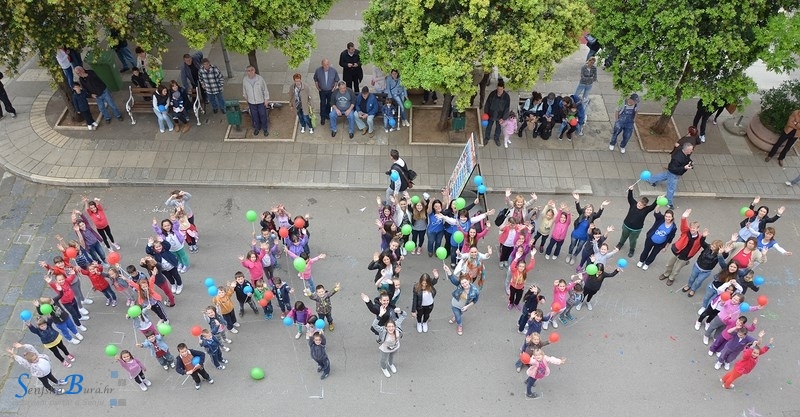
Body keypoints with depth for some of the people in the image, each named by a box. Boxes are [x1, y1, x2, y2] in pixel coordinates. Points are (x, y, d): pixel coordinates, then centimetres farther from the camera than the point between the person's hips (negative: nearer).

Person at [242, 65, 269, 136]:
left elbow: (265, 90, -9)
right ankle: (257, 128, 40)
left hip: (261, 101, -2)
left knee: (263, 115, 12)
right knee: (254, 116, 17)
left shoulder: (260, 78, -18)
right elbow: (244, 91, 5)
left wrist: (266, 100, -6)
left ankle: (265, 129, 32)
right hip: (251, 102, 2)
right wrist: (247, 100, 14)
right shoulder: (244, 80, -11)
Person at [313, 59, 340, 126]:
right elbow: (315, 79, 0)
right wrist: (317, 87, -2)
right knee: (322, 104, 4)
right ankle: (322, 118, 17)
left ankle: (328, 115, 40)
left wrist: (334, 87, -3)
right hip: (322, 91, -1)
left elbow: (336, 80, 1)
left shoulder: (333, 71, -17)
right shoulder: (318, 71, -19)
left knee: (329, 103, 17)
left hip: (331, 90, 1)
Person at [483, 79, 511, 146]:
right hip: (491, 114, 0)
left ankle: (496, 138, 49)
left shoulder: (507, 97, -22)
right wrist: (486, 113, -4)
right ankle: (486, 138, 45)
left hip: (500, 116, 0)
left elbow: (507, 108, -14)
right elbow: (487, 103, -7)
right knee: (488, 126, 20)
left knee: (498, 127, 23)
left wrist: (503, 118, -16)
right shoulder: (492, 94, -20)